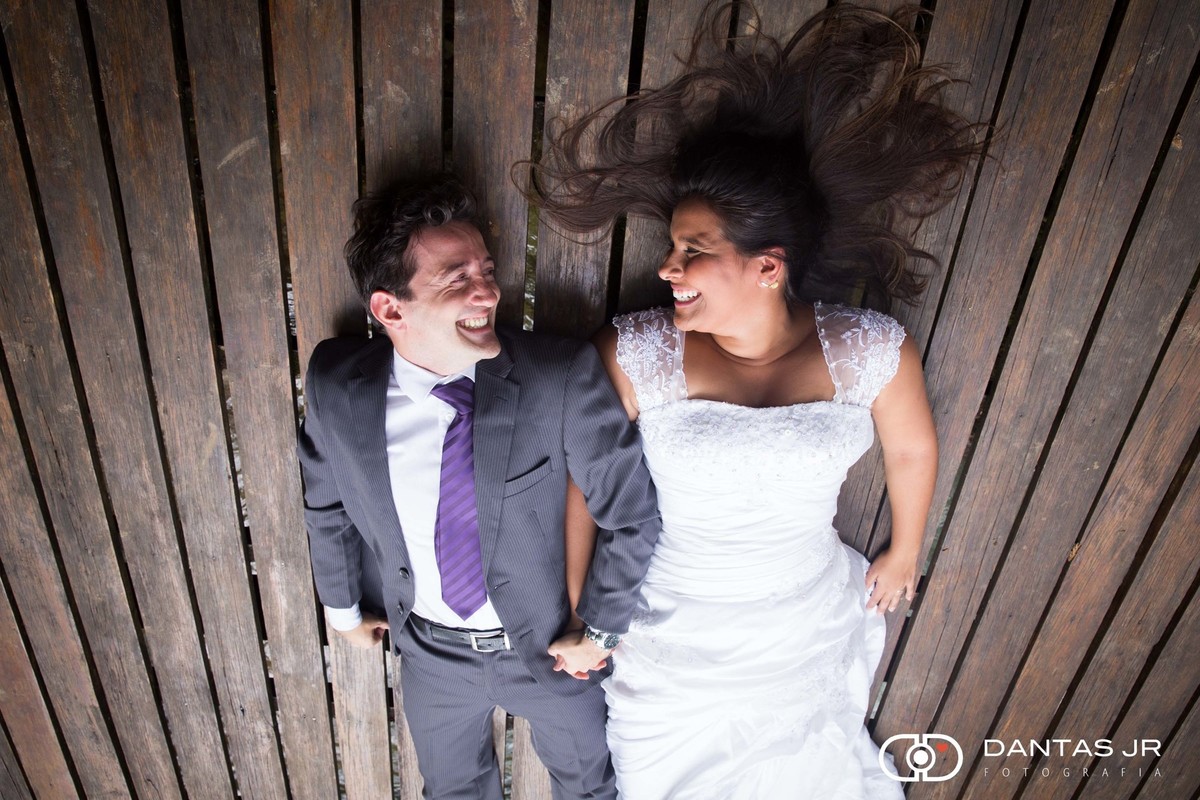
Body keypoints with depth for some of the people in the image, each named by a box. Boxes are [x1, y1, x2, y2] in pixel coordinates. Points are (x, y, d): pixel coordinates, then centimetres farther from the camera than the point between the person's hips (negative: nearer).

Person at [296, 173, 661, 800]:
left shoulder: (563, 375, -29)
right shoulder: (335, 384, -18)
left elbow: (631, 513, -18)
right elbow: (326, 502, 1)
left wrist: (600, 630, -11)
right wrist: (343, 607, 11)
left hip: (549, 646, -2)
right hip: (429, 653, 2)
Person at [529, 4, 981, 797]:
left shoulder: (874, 352, -19)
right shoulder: (636, 355, -23)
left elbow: (913, 450, 1)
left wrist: (904, 555, 15)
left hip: (809, 638, 2)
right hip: (673, 643, -1)